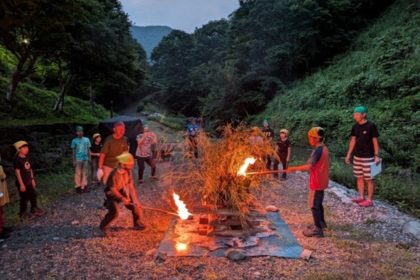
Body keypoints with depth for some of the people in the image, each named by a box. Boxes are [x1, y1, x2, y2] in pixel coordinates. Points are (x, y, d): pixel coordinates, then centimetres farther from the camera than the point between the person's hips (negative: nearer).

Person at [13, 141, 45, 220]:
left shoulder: (26, 158, 6)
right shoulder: (17, 160, -19)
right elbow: (17, 172, -20)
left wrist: (32, 180, 15)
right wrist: (21, 184, -20)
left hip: (29, 182, 8)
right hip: (23, 183, -8)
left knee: (33, 195, 17)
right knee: (24, 198, 4)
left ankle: (34, 210, 32)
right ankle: (23, 214, 19)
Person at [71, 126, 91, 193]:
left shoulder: (87, 139, 6)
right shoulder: (74, 141, 1)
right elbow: (74, 151, 4)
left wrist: (89, 158, 6)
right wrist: (74, 160, 0)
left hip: (85, 159, 2)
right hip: (78, 160, -2)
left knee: (85, 174, 5)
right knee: (78, 174, -1)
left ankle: (84, 187, 11)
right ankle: (78, 187, 7)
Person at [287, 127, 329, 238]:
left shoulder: (317, 150, -22)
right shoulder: (323, 148, 9)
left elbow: (308, 166, -30)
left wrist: (294, 168, -25)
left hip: (317, 182, -10)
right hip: (321, 181, 10)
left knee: (314, 205, -2)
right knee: (318, 203, 22)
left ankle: (317, 229, 4)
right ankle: (321, 223, 36)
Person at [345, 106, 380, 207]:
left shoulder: (371, 126, -13)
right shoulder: (355, 126, 4)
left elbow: (375, 142, -9)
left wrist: (376, 156, -13)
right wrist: (349, 154, 12)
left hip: (368, 157, -6)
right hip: (357, 157, 6)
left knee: (368, 179, 1)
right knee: (359, 177, 13)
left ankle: (369, 200, 10)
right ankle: (361, 197, 25)